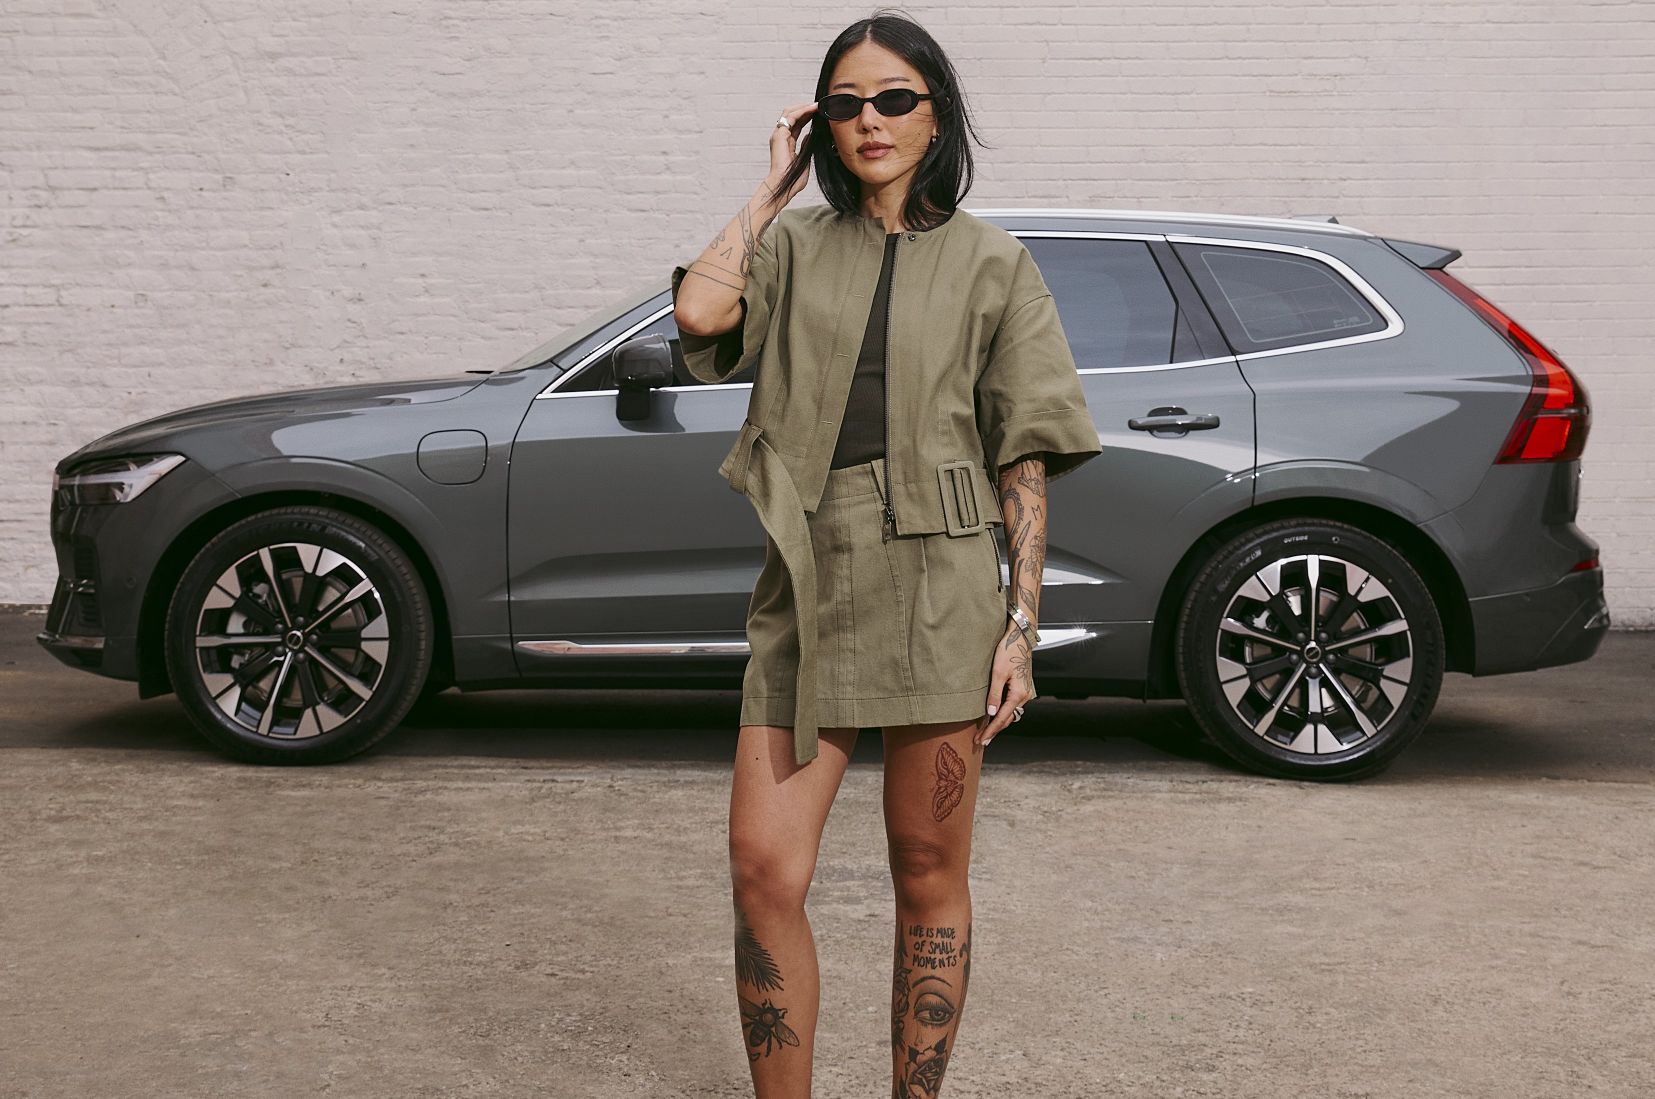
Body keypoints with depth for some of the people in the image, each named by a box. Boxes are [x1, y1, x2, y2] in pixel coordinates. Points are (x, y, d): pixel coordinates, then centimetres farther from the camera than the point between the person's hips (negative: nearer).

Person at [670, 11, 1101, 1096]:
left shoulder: (991, 263, 7)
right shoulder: (792, 247, 12)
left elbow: (1025, 460, 3)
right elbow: (700, 311, -10)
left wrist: (1021, 625, -5)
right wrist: (772, 189, 3)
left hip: (937, 588, -2)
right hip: (805, 588, 2)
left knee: (929, 882, 6)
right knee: (763, 874, -4)